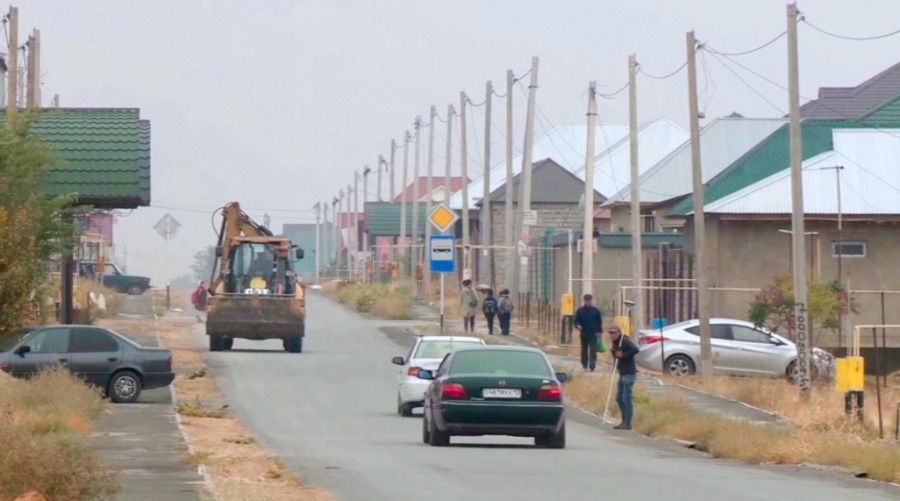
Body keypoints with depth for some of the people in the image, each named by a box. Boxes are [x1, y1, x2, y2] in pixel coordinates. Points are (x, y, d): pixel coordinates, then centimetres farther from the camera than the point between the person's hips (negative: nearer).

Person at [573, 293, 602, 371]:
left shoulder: (596, 310, 6)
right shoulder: (580, 311, 4)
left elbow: (600, 322, 9)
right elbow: (576, 321, 2)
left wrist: (599, 331, 1)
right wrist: (578, 325, -20)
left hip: (593, 333, -1)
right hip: (584, 333, 1)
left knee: (593, 350, -11)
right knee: (584, 350, 10)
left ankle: (592, 365, -17)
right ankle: (584, 364, 24)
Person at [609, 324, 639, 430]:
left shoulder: (625, 341, -13)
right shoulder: (615, 343, 15)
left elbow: (635, 349, -27)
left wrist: (623, 355, -21)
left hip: (629, 373, -10)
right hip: (622, 373, 10)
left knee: (627, 398, -9)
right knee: (620, 398, 12)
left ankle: (627, 423, -8)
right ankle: (625, 421, 20)